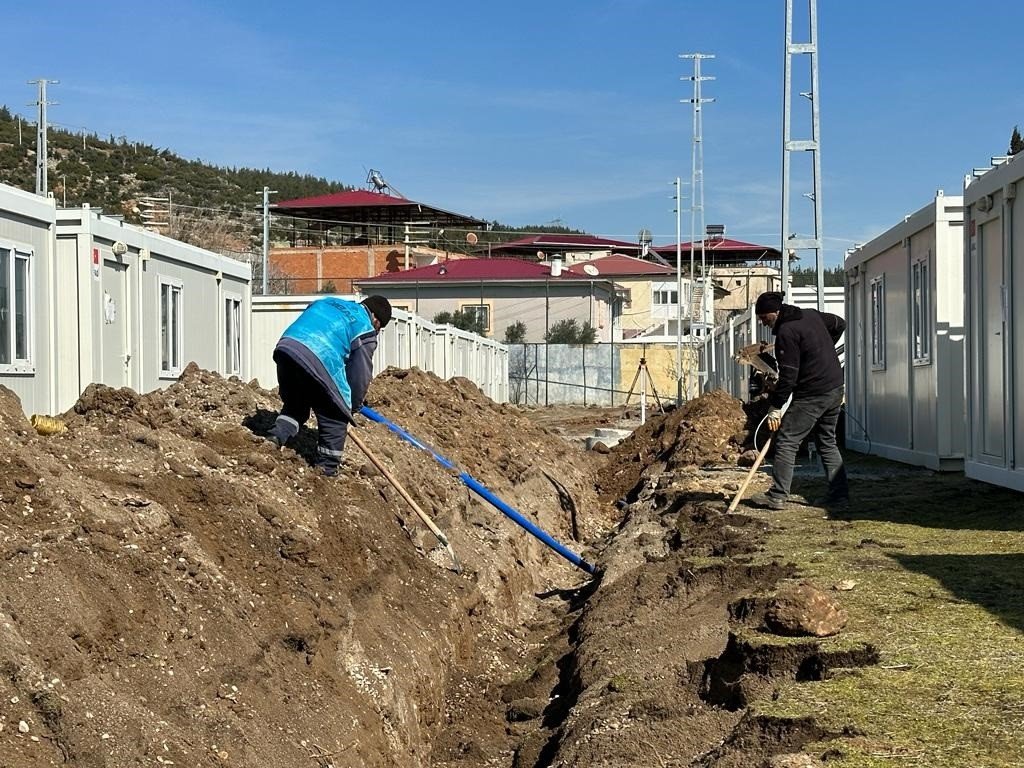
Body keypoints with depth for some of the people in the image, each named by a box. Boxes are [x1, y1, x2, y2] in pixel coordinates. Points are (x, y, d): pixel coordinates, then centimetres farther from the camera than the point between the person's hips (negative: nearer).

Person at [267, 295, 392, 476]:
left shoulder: (328, 302, 31)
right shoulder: (365, 329, 11)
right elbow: (361, 375, 10)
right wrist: (353, 406, 24)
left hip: (285, 347, 7)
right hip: (318, 361, -7)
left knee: (295, 405, 30)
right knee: (335, 420, 10)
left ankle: (277, 436, 8)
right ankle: (327, 469, 15)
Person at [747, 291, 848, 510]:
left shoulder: (786, 333, -16)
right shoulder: (812, 315, 10)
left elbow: (788, 375, -20)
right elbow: (840, 324, 28)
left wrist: (775, 407, -15)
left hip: (811, 396, -9)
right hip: (835, 390, 9)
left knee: (786, 441, -5)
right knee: (827, 442, 17)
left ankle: (778, 496, -6)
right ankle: (839, 493, 14)